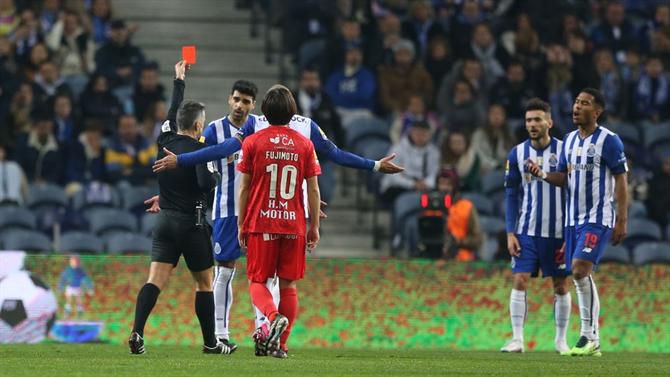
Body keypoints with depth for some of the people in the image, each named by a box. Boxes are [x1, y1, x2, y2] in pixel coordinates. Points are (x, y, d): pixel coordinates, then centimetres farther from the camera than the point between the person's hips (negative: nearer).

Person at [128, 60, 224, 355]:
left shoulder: (165, 141, 6)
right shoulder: (197, 149, -11)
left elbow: (173, 113, 24)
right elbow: (206, 184, -22)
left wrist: (179, 81, 37)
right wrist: (214, 175, 0)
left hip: (165, 221, 5)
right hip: (191, 224, -5)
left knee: (155, 280, -4)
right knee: (204, 283, 9)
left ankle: (136, 332, -22)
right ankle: (210, 342, 15)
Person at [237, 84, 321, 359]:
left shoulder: (253, 142, -2)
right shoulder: (304, 144, 2)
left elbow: (244, 188, 0)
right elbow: (313, 189, 3)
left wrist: (241, 225, 7)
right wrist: (314, 227, 10)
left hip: (260, 223, -2)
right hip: (294, 224, 2)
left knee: (257, 281, 7)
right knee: (289, 285, 8)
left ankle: (274, 317, -22)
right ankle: (281, 344, 5)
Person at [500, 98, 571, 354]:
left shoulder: (564, 151, -5)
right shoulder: (517, 154, 1)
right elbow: (512, 195, 5)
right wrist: (510, 233, -2)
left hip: (557, 233, -1)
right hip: (527, 231, 1)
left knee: (560, 285, 6)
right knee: (520, 281, -8)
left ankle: (561, 340, 18)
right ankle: (517, 339, -7)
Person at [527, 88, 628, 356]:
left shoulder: (609, 141, -7)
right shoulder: (570, 140, 14)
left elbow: (621, 181, -8)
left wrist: (622, 221, -13)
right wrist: (542, 174, -4)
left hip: (598, 218, -7)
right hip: (573, 219, 7)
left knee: (580, 269, -20)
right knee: (580, 276, 6)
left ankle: (589, 336, -14)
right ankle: (592, 343, 11)